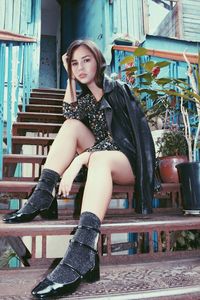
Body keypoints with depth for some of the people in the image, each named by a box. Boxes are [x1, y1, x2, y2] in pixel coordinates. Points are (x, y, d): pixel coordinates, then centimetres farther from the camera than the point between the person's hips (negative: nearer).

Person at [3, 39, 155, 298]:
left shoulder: (117, 89, -7)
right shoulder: (85, 96, 14)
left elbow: (116, 138, -19)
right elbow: (69, 114, -7)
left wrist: (76, 162, -31)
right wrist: (70, 79, -5)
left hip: (129, 161, -6)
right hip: (101, 159, 6)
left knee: (99, 158, -38)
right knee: (73, 125, -14)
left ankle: (82, 252, -57)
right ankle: (42, 197, -25)